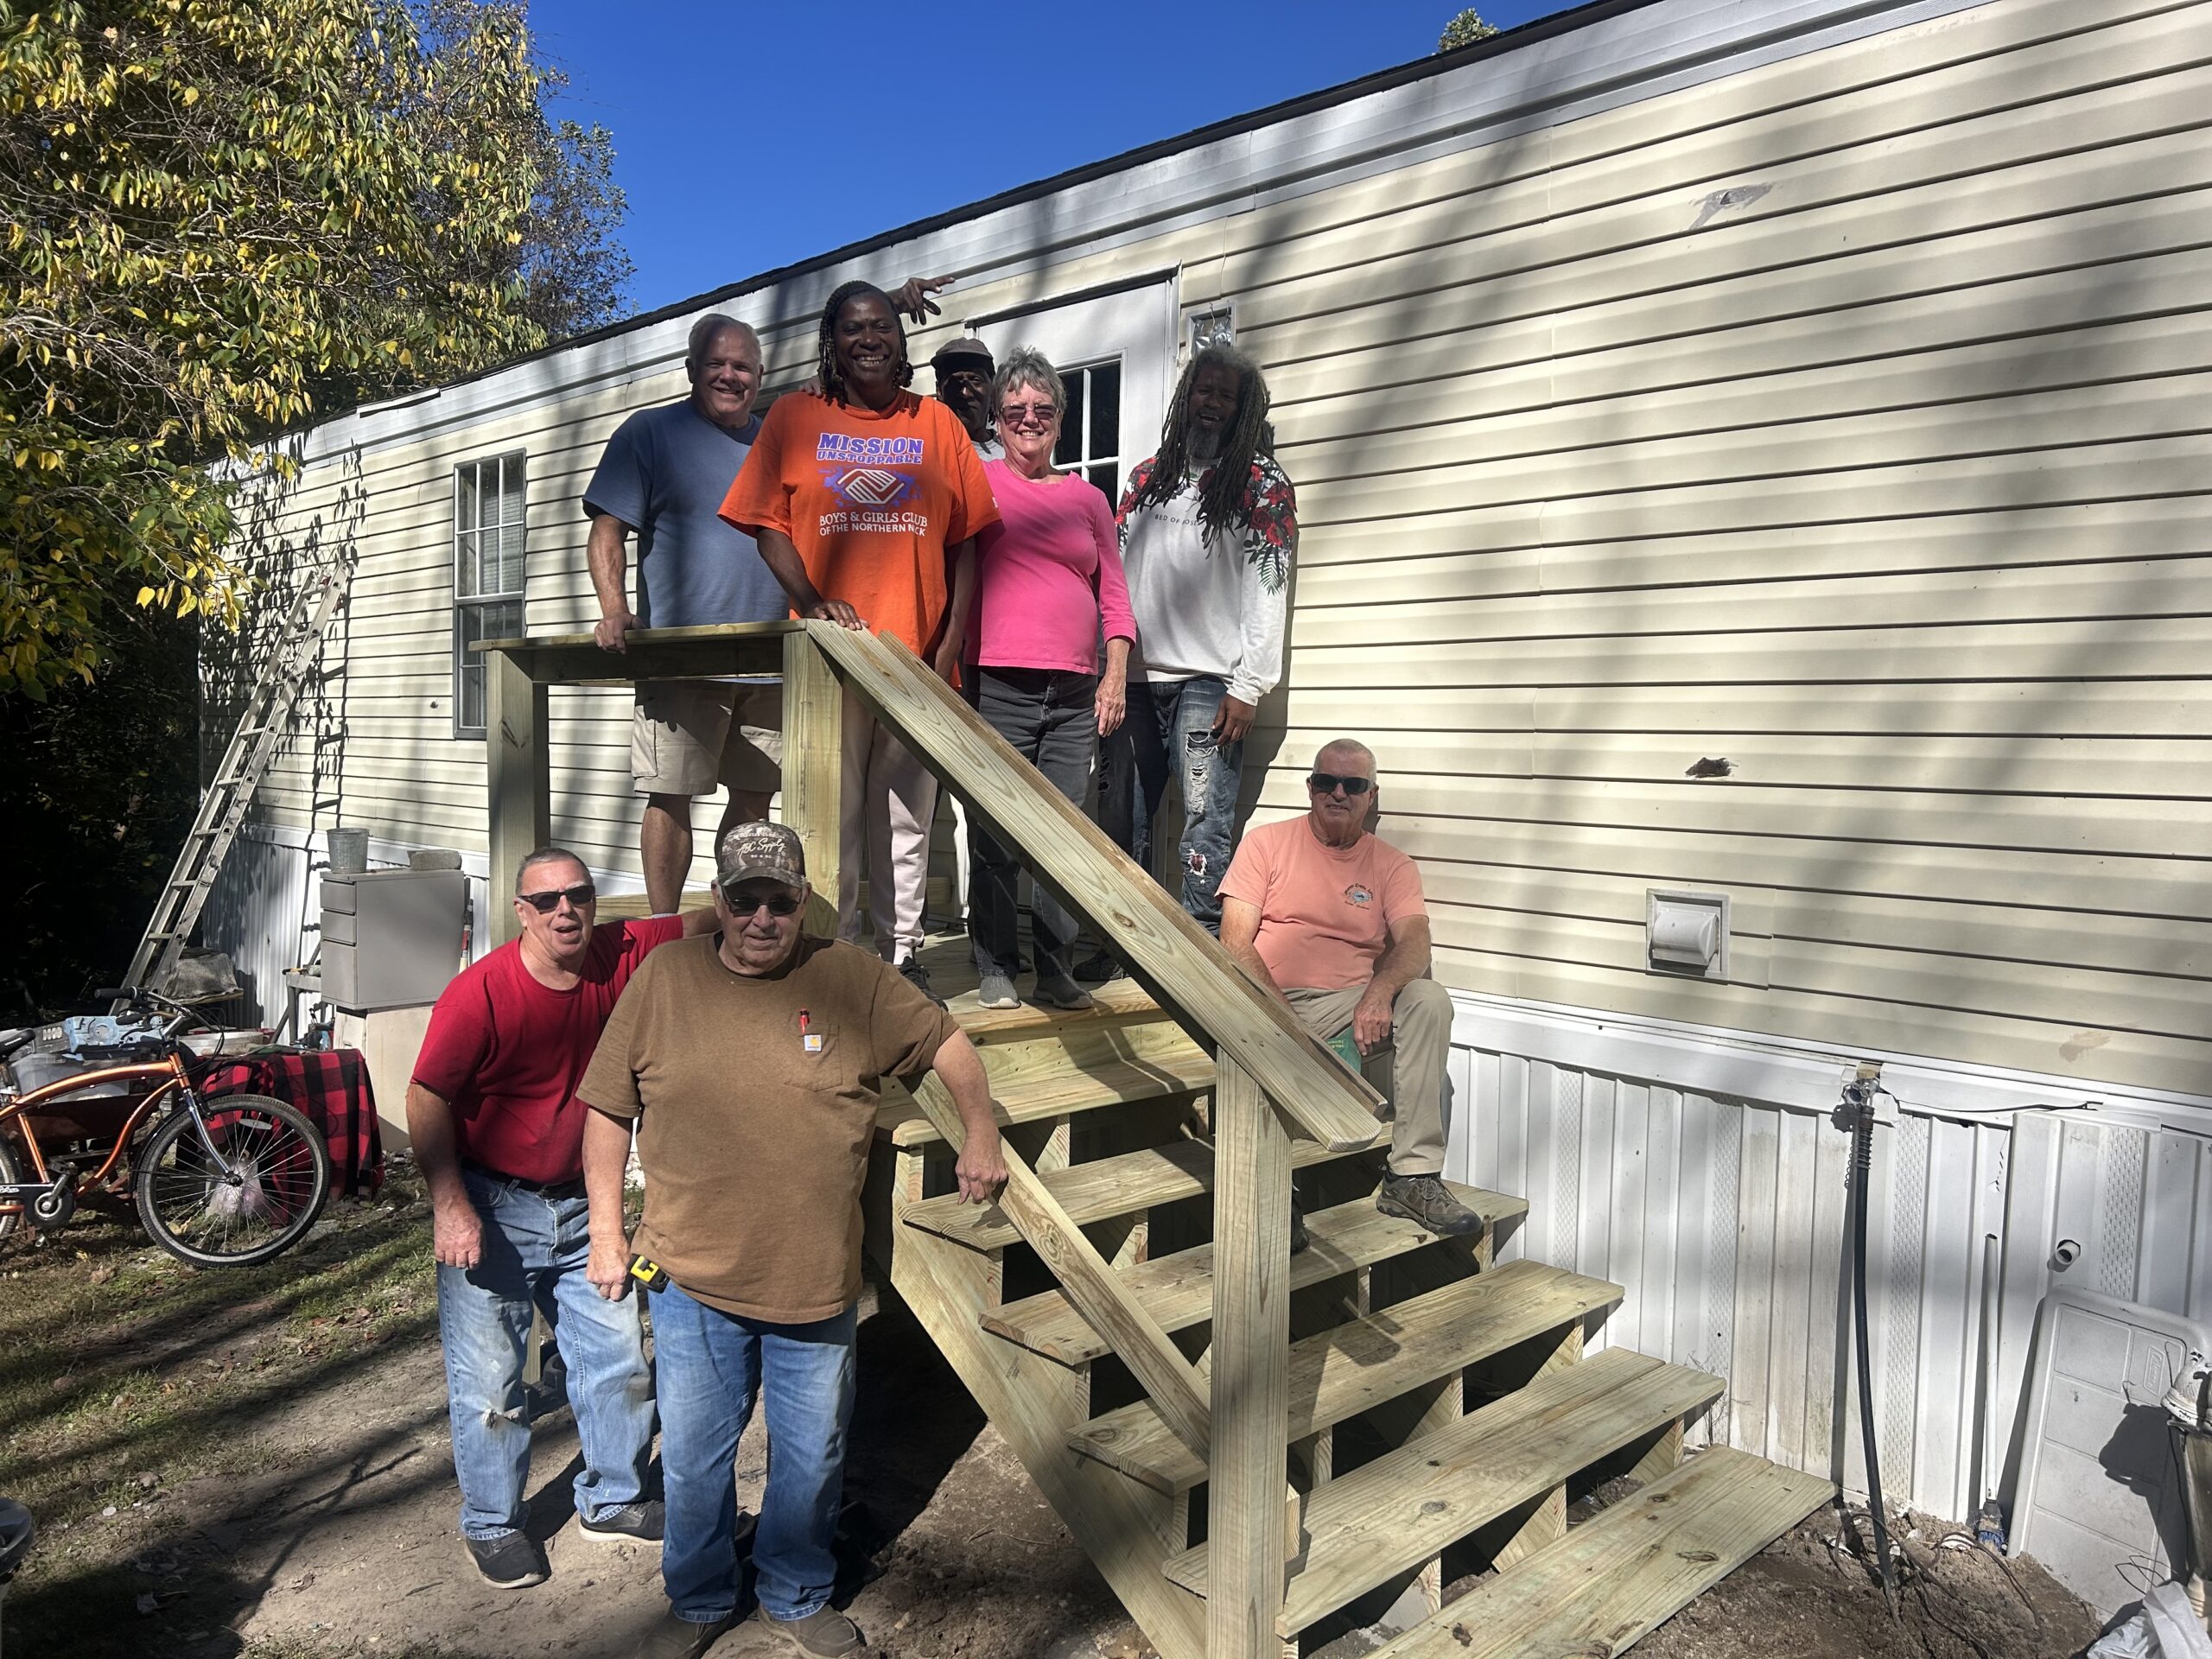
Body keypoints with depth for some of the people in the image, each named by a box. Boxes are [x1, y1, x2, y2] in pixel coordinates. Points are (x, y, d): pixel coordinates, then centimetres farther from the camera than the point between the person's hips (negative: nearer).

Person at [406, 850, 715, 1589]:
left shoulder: (621, 957, -9)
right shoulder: (481, 993, -21)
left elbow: (705, 921, 1)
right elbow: (426, 1101, -17)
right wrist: (450, 1206, -20)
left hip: (579, 1202, 5)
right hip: (491, 1207, -5)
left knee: (617, 1355, 12)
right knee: (489, 1375, 4)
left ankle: (611, 1499, 32)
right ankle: (491, 1525, 26)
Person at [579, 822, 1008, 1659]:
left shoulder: (852, 979, -6)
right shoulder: (663, 978, -4)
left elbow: (948, 1044, 7)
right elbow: (608, 1110, 2)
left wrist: (981, 1138, 6)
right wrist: (606, 1231, 2)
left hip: (818, 1282, 0)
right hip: (692, 1280, 0)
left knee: (812, 1457, 16)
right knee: (694, 1458, 15)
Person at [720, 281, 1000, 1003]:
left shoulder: (937, 423, 12)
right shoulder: (795, 418, 9)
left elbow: (965, 542, 8)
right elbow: (768, 525, 4)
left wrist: (950, 645, -2)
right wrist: (812, 600, -13)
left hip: (917, 658, 1)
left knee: (906, 819, 7)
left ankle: (902, 956, 17)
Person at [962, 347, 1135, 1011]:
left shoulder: (1087, 497, 17)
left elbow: (1113, 594, 16)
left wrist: (1116, 676, 6)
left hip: (1075, 693, 3)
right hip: (999, 686, -3)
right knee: (996, 836, -2)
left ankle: (1057, 970, 10)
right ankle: (995, 968, 8)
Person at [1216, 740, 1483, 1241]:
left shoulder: (1392, 865, 13)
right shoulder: (1267, 844, 8)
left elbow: (1415, 941, -5)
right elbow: (1235, 943, -1)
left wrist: (1379, 992, -28)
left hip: (1352, 1010, 2)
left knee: (1429, 1000, -25)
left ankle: (1414, 1177, -24)